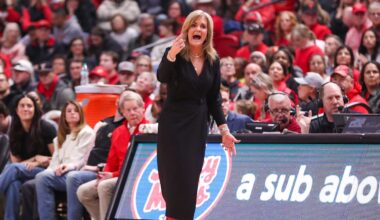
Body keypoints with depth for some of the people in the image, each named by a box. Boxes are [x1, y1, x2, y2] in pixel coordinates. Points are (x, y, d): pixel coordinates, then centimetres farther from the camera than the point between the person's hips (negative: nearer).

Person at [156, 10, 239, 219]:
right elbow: (162, 77, -29)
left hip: (198, 125, 5)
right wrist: (171, 55, -47)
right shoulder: (175, 53, -9)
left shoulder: (213, 60, 5)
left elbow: (214, 99, 10)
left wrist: (224, 130, 4)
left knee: (190, 181, 5)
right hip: (173, 123, -5)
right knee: (178, 180, -8)